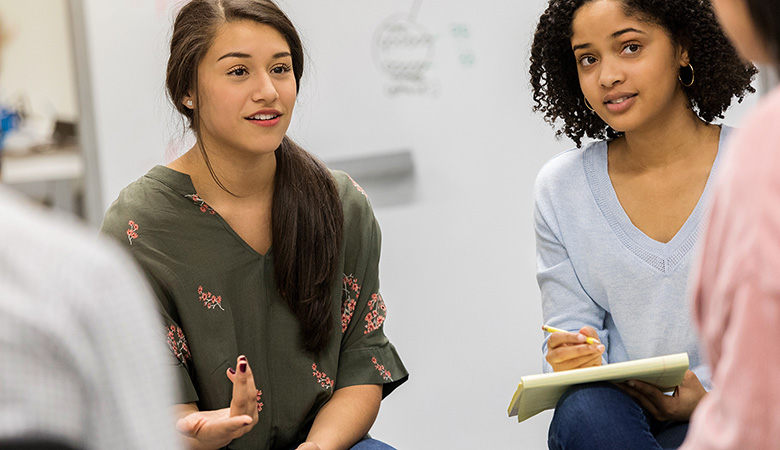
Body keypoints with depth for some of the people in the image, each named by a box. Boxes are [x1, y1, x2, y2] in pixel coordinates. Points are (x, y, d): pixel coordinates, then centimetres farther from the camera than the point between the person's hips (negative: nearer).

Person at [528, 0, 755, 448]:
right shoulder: (561, 188, 5)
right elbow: (570, 328, 7)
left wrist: (709, 393, -18)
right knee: (585, 409, -34)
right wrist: (570, 358, -17)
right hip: (618, 408, 2)